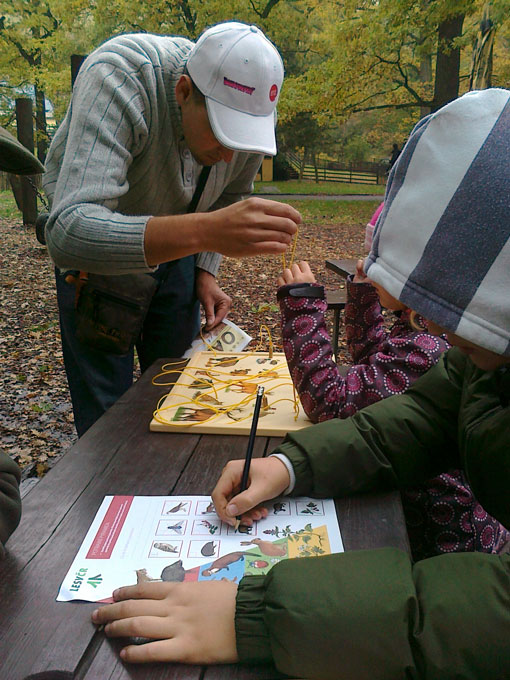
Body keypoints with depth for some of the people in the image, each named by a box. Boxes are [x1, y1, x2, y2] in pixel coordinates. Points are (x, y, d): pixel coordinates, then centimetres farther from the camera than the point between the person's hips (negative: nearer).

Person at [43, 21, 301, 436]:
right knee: (105, 409, -5)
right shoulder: (118, 79, -36)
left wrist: (206, 272, -7)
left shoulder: (253, 109, -19)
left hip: (176, 243, 4)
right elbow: (68, 232, -49)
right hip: (91, 244, -4)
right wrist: (206, 231, -61)